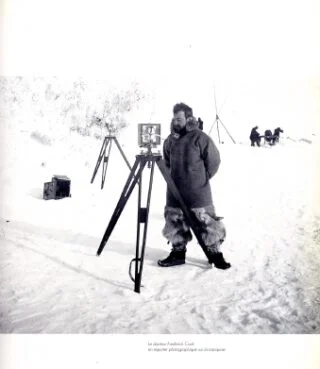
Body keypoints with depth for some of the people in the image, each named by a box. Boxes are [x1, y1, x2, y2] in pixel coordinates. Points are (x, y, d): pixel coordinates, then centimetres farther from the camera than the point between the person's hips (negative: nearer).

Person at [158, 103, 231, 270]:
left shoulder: (200, 138, -10)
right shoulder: (170, 139, 7)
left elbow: (214, 161, -4)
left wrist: (202, 178, -1)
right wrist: (174, 176, 13)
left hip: (198, 193, -5)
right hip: (175, 192, 6)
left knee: (208, 223, -2)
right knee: (174, 222, 12)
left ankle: (215, 253, 15)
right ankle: (178, 253, 27)